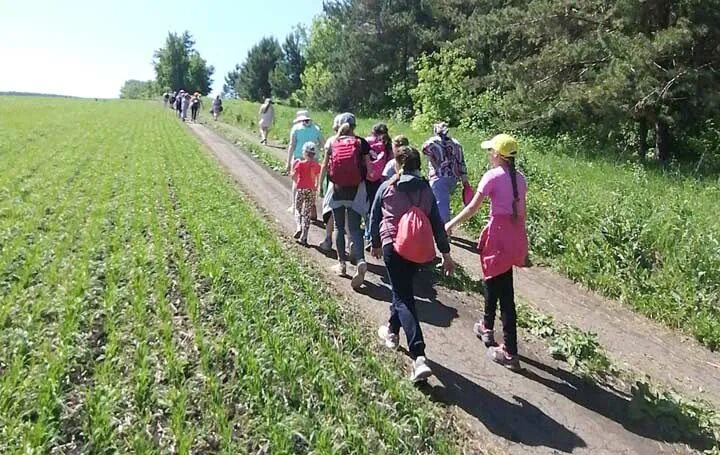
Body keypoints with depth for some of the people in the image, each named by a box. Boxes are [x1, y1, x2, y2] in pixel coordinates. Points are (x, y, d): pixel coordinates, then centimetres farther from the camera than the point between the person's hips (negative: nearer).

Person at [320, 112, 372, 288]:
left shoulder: (332, 142, 2)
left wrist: (320, 185, 21)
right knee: (355, 228, 2)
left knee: (339, 227, 14)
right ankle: (360, 261, -19)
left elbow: (324, 166, 7)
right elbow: (368, 168, -4)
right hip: (356, 190, -1)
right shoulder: (361, 143, -2)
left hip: (336, 189, 1)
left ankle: (342, 263, 20)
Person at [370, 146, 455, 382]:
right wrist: (445, 252, 10)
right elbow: (437, 222, 6)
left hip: (392, 246, -4)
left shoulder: (386, 188, 1)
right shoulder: (426, 189, 8)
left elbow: (374, 219, 9)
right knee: (403, 289, 26)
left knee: (403, 298, -5)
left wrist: (376, 244, 24)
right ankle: (392, 330, 45)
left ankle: (419, 358, -15)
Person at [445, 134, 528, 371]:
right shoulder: (519, 177, 9)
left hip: (499, 233, -7)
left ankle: (510, 353, 6)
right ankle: (487, 327, 40)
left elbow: (473, 207, -11)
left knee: (504, 291, -1)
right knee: (493, 280, 23)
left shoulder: (493, 176, -12)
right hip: (516, 234, 7)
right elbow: (522, 211, 13)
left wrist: (451, 224, 2)